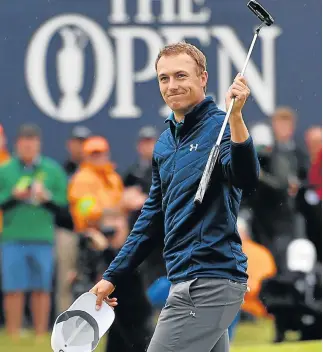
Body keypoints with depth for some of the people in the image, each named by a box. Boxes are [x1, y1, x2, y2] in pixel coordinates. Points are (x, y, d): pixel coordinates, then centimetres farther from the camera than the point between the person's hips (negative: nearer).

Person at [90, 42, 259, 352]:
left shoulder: (220, 126, -8)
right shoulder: (165, 143, 17)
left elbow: (246, 179, -27)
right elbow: (153, 217, 24)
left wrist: (235, 115, -39)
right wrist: (112, 276, 23)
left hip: (208, 280, -9)